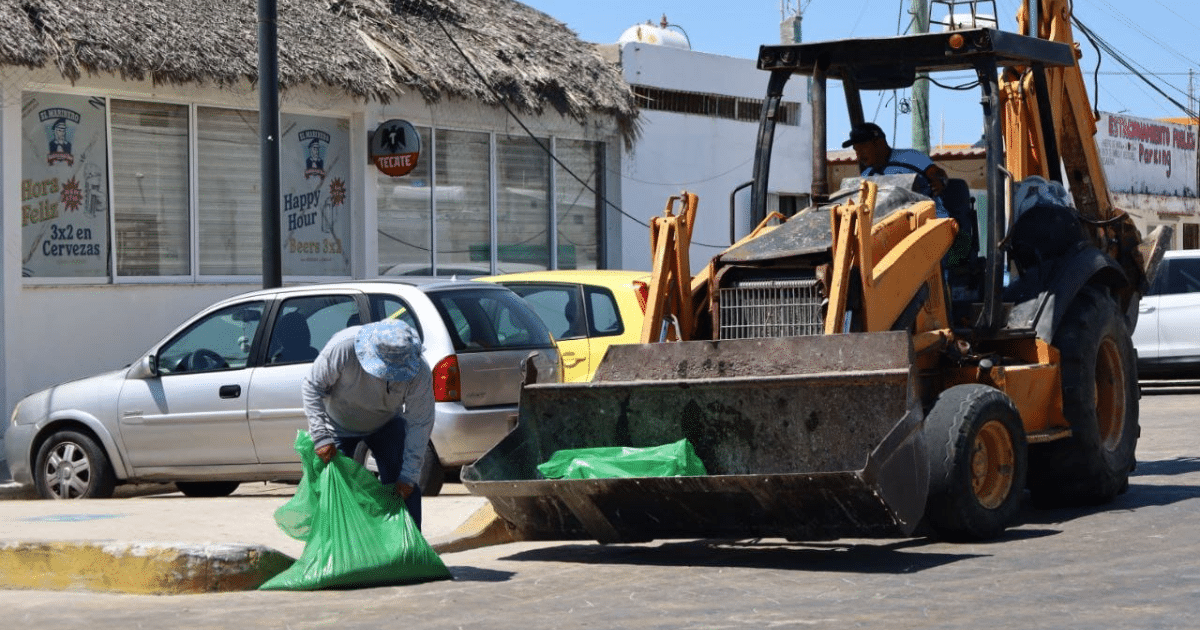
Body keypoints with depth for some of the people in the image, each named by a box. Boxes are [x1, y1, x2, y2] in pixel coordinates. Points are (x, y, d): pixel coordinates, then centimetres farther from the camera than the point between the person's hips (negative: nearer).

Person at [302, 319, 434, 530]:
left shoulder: (420, 375, -33)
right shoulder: (343, 347, -38)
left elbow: (419, 425, -24)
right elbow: (313, 387, -23)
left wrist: (408, 476, -24)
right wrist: (321, 437, -29)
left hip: (386, 425, 1)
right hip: (339, 426, -1)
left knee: (406, 488, -8)